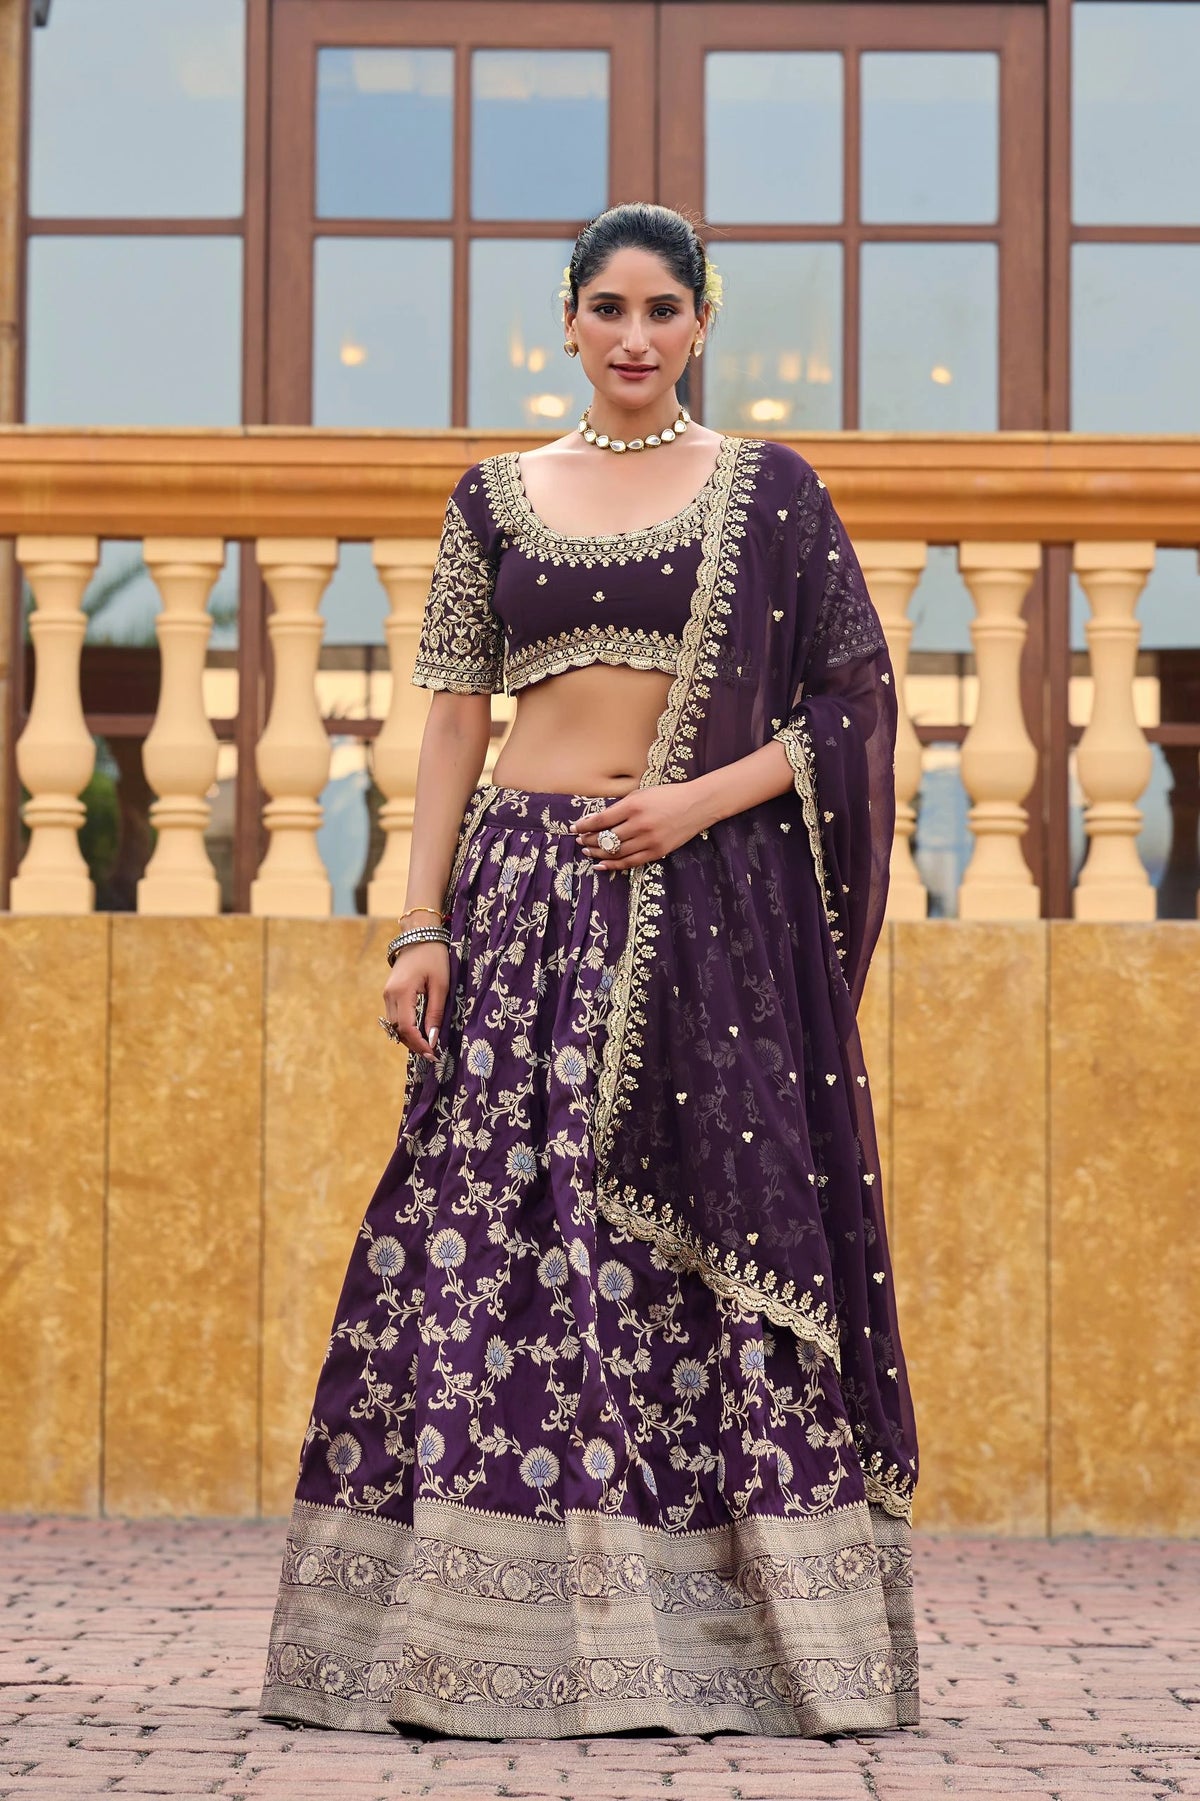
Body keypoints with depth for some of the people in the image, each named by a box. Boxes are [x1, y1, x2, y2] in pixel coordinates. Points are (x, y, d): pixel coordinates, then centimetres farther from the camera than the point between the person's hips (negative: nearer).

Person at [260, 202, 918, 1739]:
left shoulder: (770, 491, 7)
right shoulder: (496, 498, 12)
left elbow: (849, 708, 3)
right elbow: (455, 721, 9)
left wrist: (704, 797, -11)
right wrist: (421, 926, 0)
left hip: (715, 910, -1)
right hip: (530, 894, 2)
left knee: (714, 1242, -5)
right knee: (490, 1242, -5)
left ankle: (716, 1637, 1)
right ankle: (496, 1638, -1)